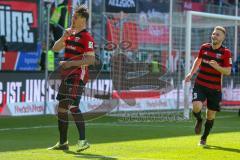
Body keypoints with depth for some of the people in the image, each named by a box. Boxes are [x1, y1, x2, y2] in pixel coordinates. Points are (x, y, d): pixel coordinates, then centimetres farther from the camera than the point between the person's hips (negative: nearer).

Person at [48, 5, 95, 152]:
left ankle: (83, 141, -16)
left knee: (73, 106, -19)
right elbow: (55, 48, 14)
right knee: (62, 107, 10)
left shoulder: (86, 37, -10)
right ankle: (63, 142, 19)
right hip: (67, 75, 9)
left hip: (78, 76, -9)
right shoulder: (71, 34, 17)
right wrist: (64, 37, -2)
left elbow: (91, 59, -18)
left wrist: (71, 63, -23)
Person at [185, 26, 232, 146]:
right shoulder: (204, 47, 3)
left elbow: (228, 71, -9)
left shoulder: (226, 53, -7)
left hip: (215, 88, -1)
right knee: (196, 107, -22)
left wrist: (217, 67, -26)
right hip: (200, 85, 1)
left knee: (211, 115, 5)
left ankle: (204, 138, 28)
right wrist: (191, 73, 12)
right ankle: (199, 120, 14)